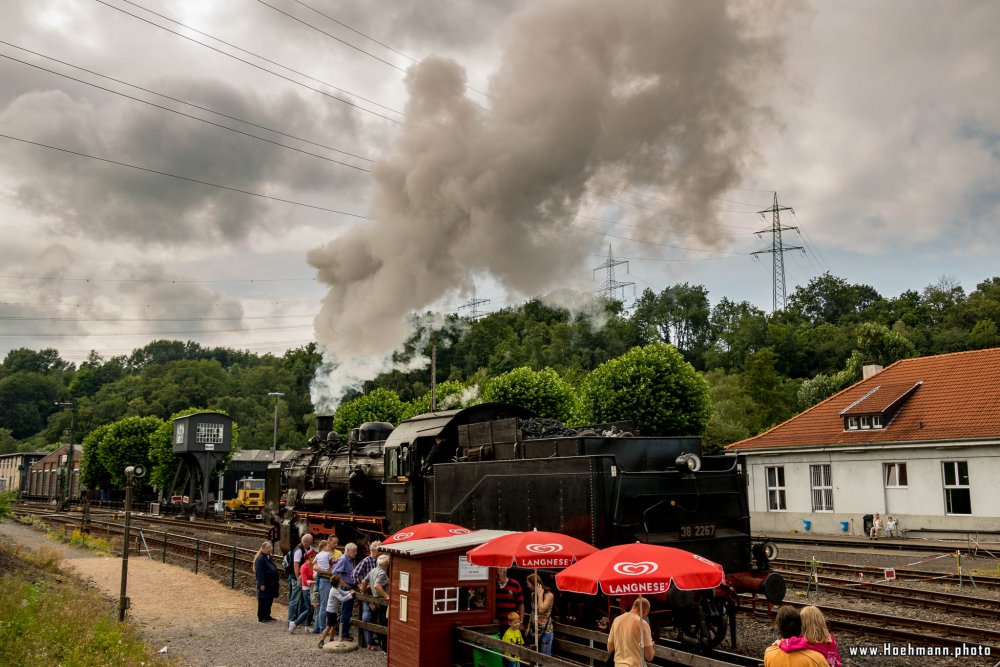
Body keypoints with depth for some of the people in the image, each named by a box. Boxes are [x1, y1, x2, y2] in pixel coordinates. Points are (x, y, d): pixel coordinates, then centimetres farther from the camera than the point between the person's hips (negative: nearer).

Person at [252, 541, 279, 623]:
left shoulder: (269, 557, 12)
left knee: (269, 600, 15)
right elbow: (259, 573, -20)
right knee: (263, 601, -1)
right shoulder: (260, 559, -17)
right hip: (265, 584, -9)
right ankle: (261, 618, 7)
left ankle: (267, 615, 26)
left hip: (271, 584, 9)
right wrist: (262, 584, -23)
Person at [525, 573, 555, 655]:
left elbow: (541, 610, -26)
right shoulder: (533, 594, 7)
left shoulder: (549, 595, -14)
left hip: (545, 630, -6)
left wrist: (540, 595, -17)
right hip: (534, 629, 6)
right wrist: (528, 627, 14)